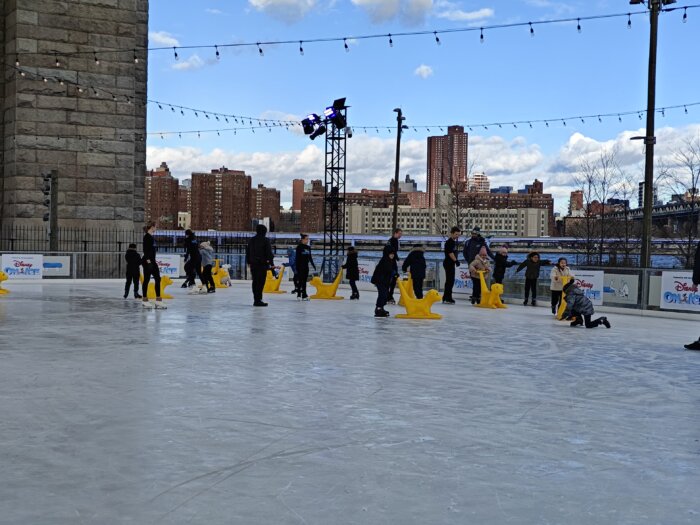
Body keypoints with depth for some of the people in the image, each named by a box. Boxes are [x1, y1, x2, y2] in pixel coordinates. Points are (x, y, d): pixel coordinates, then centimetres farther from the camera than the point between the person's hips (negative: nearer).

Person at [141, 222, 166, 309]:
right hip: (148, 261, -9)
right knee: (146, 279, -3)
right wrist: (147, 259, -24)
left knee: (157, 279, 6)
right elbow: (145, 249, -18)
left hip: (152, 260, 9)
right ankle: (145, 301, 4)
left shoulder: (151, 237, 16)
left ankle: (158, 300, 8)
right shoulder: (147, 236, -11)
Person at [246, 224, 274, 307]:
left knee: (255, 281, 12)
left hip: (253, 263, 6)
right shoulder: (265, 240, -9)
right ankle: (258, 300, -9)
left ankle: (256, 299, 16)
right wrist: (271, 263, -3)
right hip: (262, 264, -6)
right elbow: (269, 252, -9)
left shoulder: (251, 240, 9)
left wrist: (248, 262, 26)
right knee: (260, 282, -5)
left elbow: (247, 251, 16)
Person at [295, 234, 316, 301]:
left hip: (306, 266, 6)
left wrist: (313, 265, 18)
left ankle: (304, 295, 10)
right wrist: (297, 267, -16)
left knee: (305, 281, 7)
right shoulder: (299, 247, -8)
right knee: (300, 280, -4)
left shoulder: (308, 247, 10)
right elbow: (297, 257, -12)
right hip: (300, 266, -6)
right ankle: (298, 295, 1)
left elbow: (310, 257, 18)